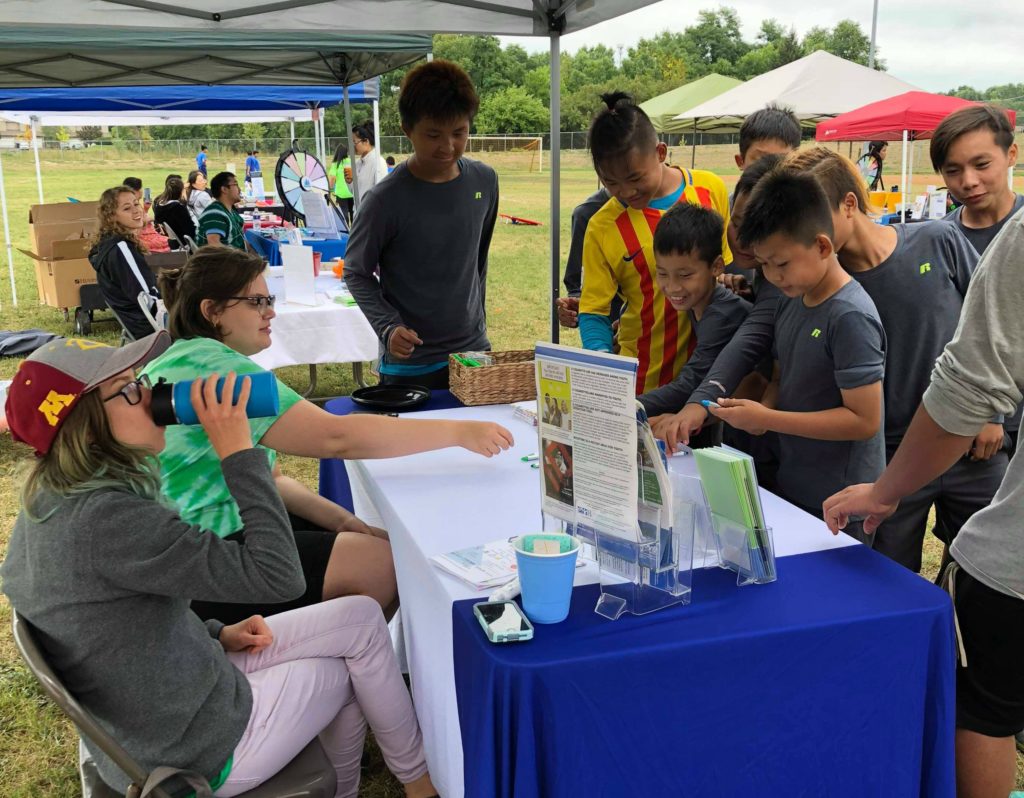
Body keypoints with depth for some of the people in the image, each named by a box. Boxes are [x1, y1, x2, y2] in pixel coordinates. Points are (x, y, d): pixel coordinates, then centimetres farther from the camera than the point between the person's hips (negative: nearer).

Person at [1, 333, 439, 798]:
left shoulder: (49, 503, -2)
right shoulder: (106, 521, -32)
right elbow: (276, 577, -31)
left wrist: (215, 634, 5)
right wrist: (238, 451, -26)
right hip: (196, 752, -8)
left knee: (359, 617, 13)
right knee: (350, 664, 13)